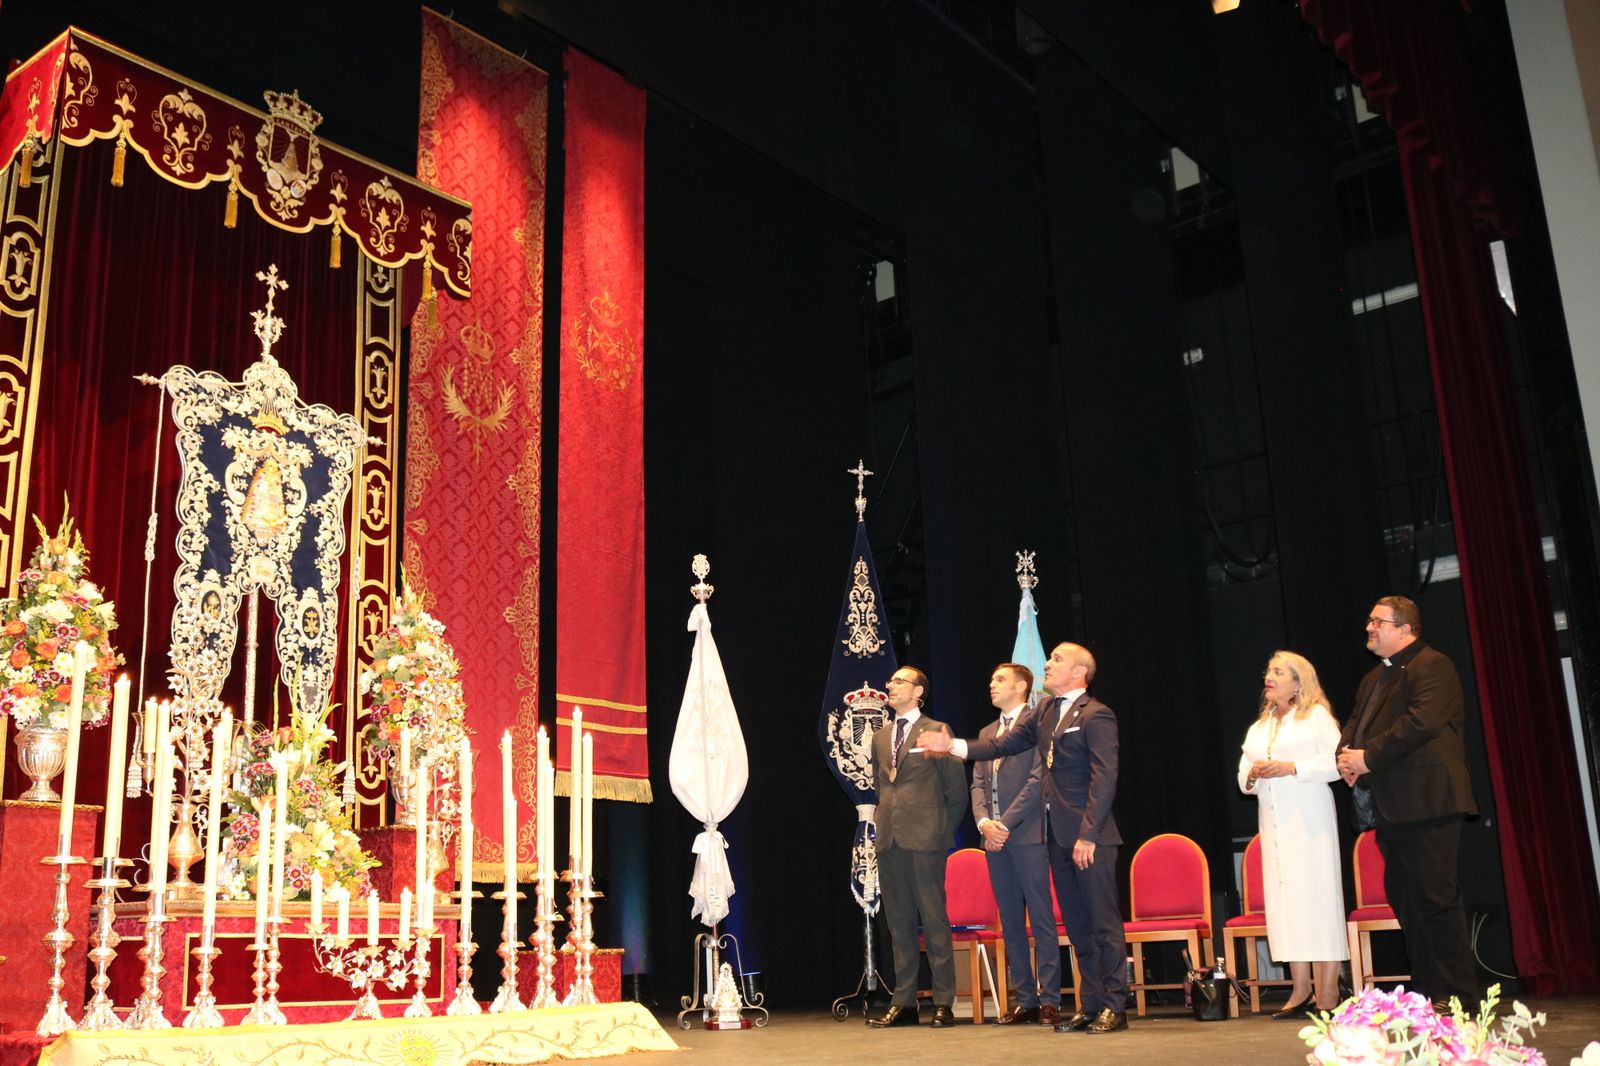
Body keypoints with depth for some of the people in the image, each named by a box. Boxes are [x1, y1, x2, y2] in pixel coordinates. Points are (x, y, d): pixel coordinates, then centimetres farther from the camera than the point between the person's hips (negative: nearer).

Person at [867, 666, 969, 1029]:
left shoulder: (936, 731, 0)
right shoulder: (880, 736, 17)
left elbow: (957, 790, 1)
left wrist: (943, 832, 1)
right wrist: (883, 821, 13)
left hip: (925, 840, -5)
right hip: (889, 841, 5)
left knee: (934, 921, -2)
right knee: (899, 924, 8)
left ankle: (944, 1003, 4)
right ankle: (903, 1002, 14)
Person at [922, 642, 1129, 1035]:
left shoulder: (1096, 716, -10)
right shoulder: (1044, 711, 15)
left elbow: (1104, 779, -16)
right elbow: (1004, 745, 13)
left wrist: (1088, 835, -20)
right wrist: (953, 746, 3)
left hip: (1089, 836, -8)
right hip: (1058, 835, 8)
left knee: (1104, 922, -1)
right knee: (1077, 925, 12)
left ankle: (1115, 1007, 7)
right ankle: (1091, 1005, 18)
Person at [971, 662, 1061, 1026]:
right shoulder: (986, 733, 21)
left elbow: (1038, 778, -11)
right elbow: (978, 784, 15)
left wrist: (1006, 822, -14)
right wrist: (984, 821, -4)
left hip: (1028, 835, -7)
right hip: (995, 837, 7)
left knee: (1042, 920, -4)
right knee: (1011, 923, 8)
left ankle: (1049, 1000, 0)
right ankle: (1025, 998, 13)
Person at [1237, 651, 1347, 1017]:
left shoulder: (1316, 716, 3)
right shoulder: (1258, 728, 21)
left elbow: (1336, 763, -8)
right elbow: (1243, 777, 20)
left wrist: (1292, 768, -17)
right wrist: (1252, 775, -3)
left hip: (1309, 818, -6)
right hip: (1273, 821, 6)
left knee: (1317, 893, -7)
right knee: (1284, 897, 2)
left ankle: (1328, 991, -3)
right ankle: (1300, 989, 5)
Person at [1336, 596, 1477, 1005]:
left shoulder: (1432, 667, -8)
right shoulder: (1374, 678, 22)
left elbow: (1422, 721, -21)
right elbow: (1356, 723, 19)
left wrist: (1369, 756, -18)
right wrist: (1347, 753, -3)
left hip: (1426, 802, -10)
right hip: (1392, 807, 10)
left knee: (1436, 898, -8)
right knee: (1404, 897, 12)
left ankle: (1456, 996, 0)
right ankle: (1425, 991, 21)